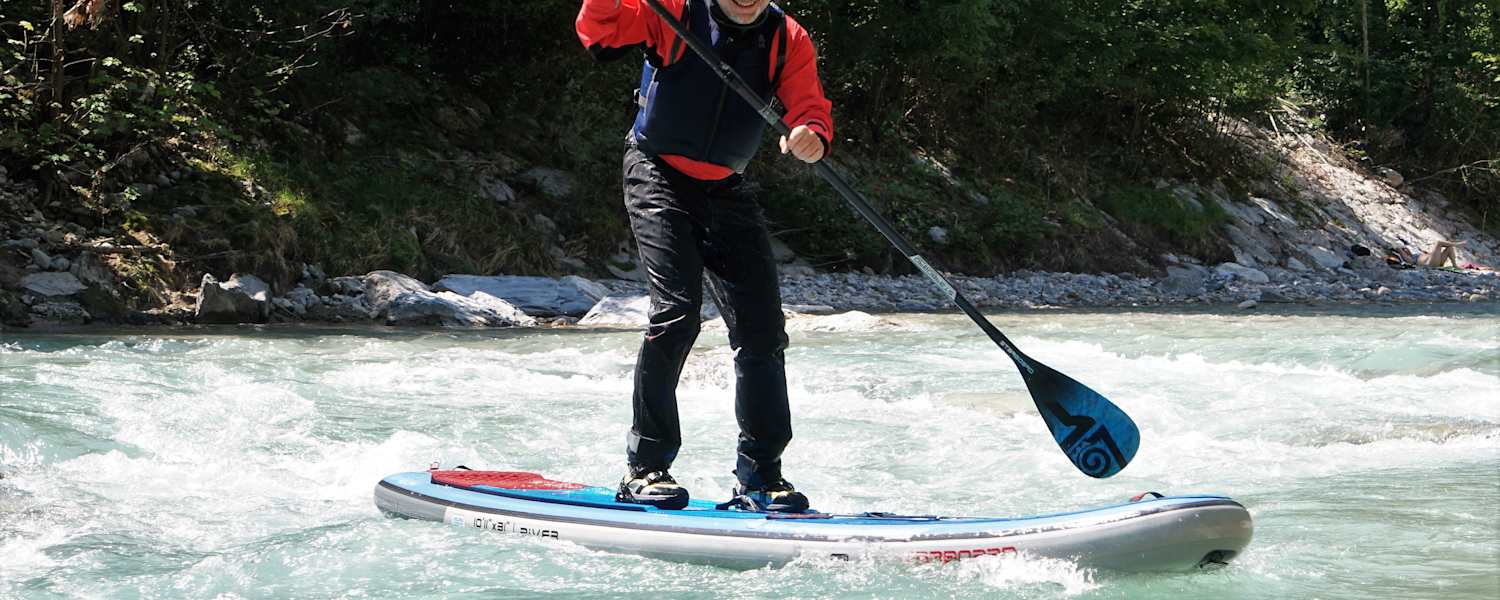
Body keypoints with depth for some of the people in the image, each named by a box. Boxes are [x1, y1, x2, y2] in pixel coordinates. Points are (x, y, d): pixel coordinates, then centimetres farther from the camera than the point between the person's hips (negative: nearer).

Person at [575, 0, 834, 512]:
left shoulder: (788, 41, -2)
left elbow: (810, 110, -10)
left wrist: (811, 137, -33)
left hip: (726, 191, 5)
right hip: (658, 177, -5)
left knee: (762, 330, 0)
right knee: (677, 308, -21)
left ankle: (760, 476, 11)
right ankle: (645, 467, -13)